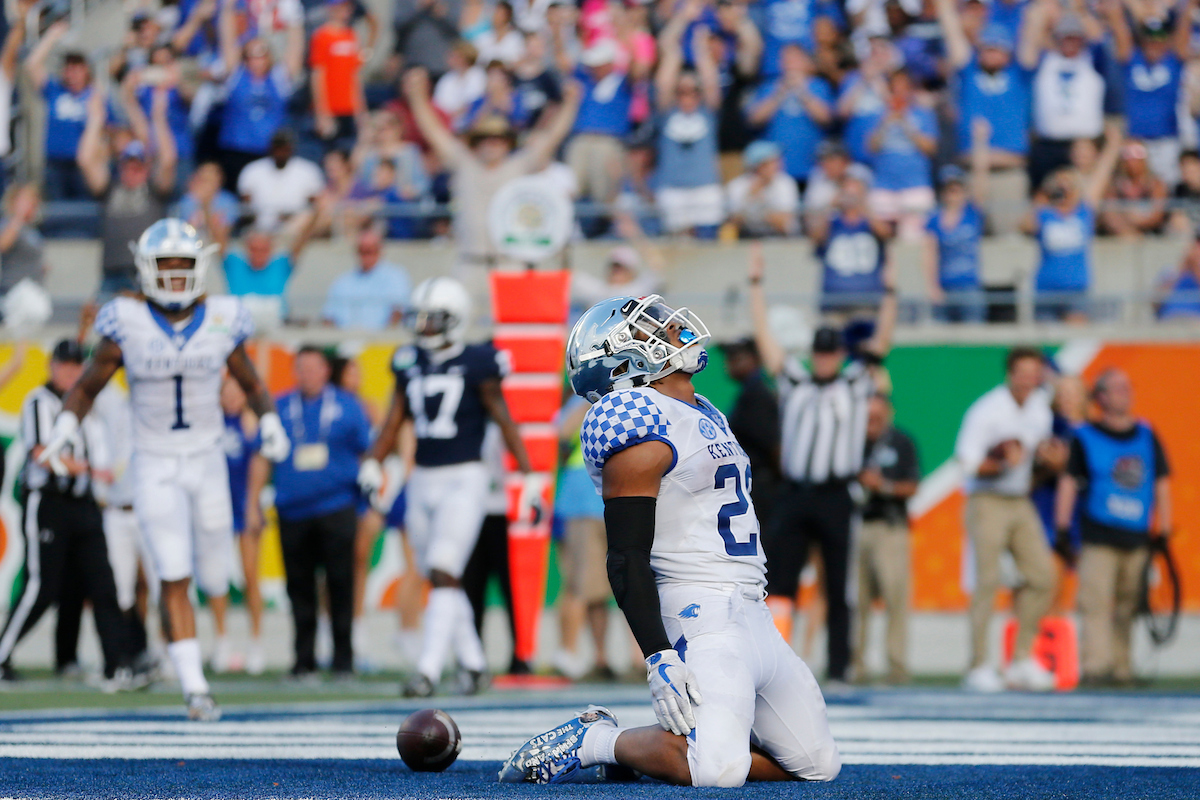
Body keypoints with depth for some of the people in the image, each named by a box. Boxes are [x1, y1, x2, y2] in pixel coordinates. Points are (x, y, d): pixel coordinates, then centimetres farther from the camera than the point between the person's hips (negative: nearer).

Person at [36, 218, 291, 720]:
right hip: (155, 467, -2)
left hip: (207, 464, 2)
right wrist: (63, 431, -15)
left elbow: (252, 385, 11)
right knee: (175, 583, -9)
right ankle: (194, 687, -2)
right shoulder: (127, 325, -9)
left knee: (213, 582, 7)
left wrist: (270, 425, -7)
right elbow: (87, 387, 1)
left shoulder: (221, 322, -4)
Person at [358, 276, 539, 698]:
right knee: (443, 580, 11)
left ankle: (429, 669, -18)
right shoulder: (410, 364, 9)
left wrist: (529, 477, -4)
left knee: (443, 573, -15)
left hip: (464, 479, -6)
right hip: (423, 481, 6)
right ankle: (472, 662, 24)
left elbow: (505, 421, -3)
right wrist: (372, 464, -3)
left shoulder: (475, 365, -6)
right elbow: (394, 422, 12)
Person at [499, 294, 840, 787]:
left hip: (753, 615, 10)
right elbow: (627, 559, -17)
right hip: (700, 615, -10)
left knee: (817, 764, 6)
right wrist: (659, 657, -25)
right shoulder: (642, 431, -12)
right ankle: (595, 742, -3)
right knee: (715, 771, -29)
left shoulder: (704, 414, 19)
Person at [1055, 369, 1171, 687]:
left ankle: (1121, 669, 8)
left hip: (1137, 540, 3)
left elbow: (1162, 483, 16)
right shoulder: (1085, 437, 3)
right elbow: (1068, 482, 3)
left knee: (1127, 606, 3)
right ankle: (1095, 667, -16)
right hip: (1098, 536, -3)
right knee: (1096, 601, -13)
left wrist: (1164, 531, 11)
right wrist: (1062, 528, -3)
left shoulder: (1147, 436, 13)